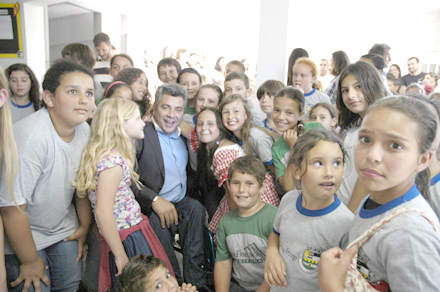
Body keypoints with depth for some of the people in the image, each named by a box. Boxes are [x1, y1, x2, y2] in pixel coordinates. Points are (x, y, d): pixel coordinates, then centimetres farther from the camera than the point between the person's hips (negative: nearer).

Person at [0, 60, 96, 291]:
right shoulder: (31, 137, -31)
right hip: (21, 235, -6)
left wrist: (84, 226, 11)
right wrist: (31, 262, -14)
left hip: (64, 229, 6)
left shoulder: (84, 129, -8)